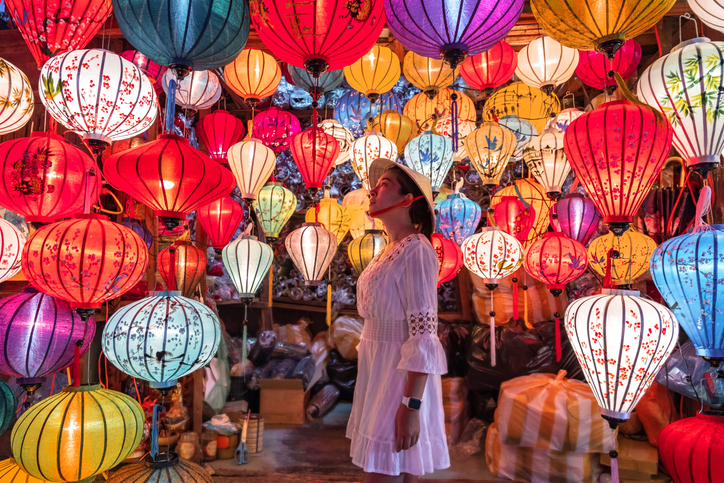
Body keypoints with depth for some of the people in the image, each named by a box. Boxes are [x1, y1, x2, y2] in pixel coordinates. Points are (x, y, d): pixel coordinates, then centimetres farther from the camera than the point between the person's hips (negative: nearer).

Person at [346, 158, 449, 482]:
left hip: (402, 379, -9)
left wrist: (410, 406, -23)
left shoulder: (416, 251, -16)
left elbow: (424, 334, -20)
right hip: (381, 374, 9)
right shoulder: (389, 252, 11)